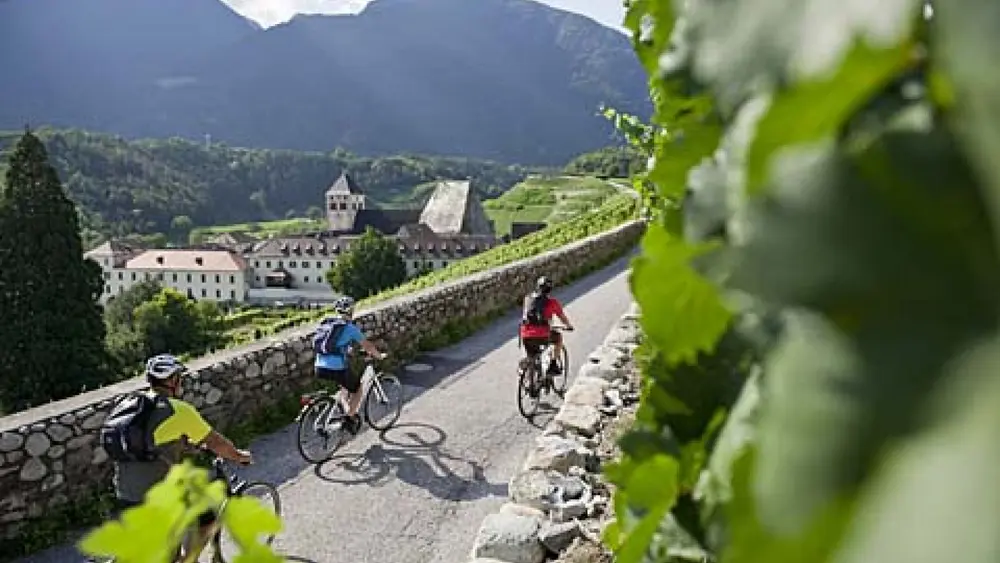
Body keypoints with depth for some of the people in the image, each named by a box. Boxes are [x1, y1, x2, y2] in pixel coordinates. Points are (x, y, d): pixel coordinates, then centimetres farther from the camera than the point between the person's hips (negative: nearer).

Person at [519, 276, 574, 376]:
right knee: (558, 337, 27)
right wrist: (569, 326, 38)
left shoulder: (528, 299, 16)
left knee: (532, 359, 29)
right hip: (542, 336, -3)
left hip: (526, 337, 3)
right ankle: (553, 366, 23)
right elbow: (563, 318, 18)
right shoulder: (552, 301, 6)